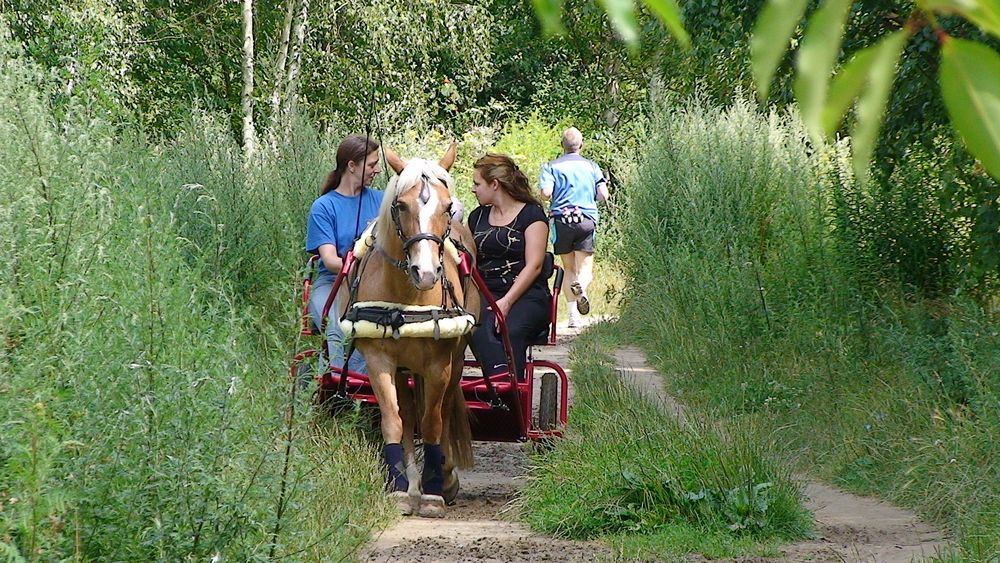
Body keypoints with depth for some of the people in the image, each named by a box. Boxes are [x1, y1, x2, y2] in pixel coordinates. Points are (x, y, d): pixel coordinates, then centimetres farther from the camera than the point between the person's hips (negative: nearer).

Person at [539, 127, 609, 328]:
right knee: (585, 267, 2)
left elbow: (546, 193, -10)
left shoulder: (551, 166, 4)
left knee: (568, 268, 13)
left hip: (561, 220, 0)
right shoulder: (591, 166, 8)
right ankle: (581, 285, -34)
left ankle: (573, 314, 4)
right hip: (587, 219, 0)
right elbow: (603, 195, 2)